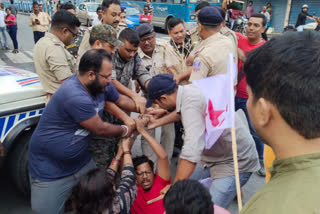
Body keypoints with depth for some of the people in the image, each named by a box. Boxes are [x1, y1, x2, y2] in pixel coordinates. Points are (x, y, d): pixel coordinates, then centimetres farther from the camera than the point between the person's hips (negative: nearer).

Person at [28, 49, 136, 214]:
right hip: (50, 171, -8)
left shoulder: (101, 85, -5)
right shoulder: (76, 96, -34)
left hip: (81, 161, 8)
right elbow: (100, 129, -22)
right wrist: (124, 130, -4)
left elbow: (120, 100, 14)